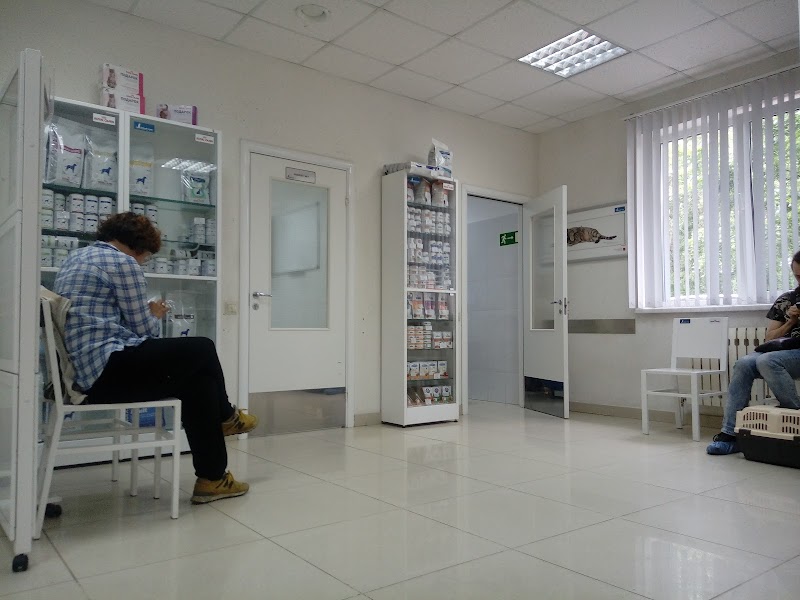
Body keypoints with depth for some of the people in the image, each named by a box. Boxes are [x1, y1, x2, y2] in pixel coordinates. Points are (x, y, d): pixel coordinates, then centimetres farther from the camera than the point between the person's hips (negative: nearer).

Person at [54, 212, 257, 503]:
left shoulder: (75, 257, 21)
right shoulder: (121, 262, -9)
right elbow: (143, 329, -7)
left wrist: (147, 315, 20)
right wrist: (156, 316, 16)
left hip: (80, 371, 11)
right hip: (106, 369, -11)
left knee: (195, 377, 11)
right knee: (202, 350, -1)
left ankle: (211, 477, 15)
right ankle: (225, 416, 26)